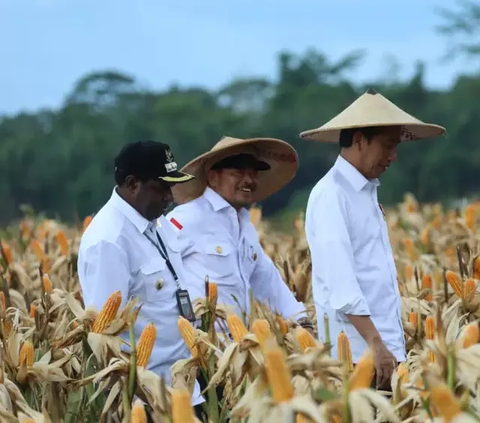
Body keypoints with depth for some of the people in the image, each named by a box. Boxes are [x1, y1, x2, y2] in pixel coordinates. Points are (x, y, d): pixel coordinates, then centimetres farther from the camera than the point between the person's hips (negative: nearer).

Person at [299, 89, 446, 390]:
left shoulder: (367, 192, 17)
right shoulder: (331, 195, -11)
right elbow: (340, 283, -20)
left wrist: (391, 347, 15)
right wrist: (375, 344, -25)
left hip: (386, 348, 9)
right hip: (357, 354, -9)